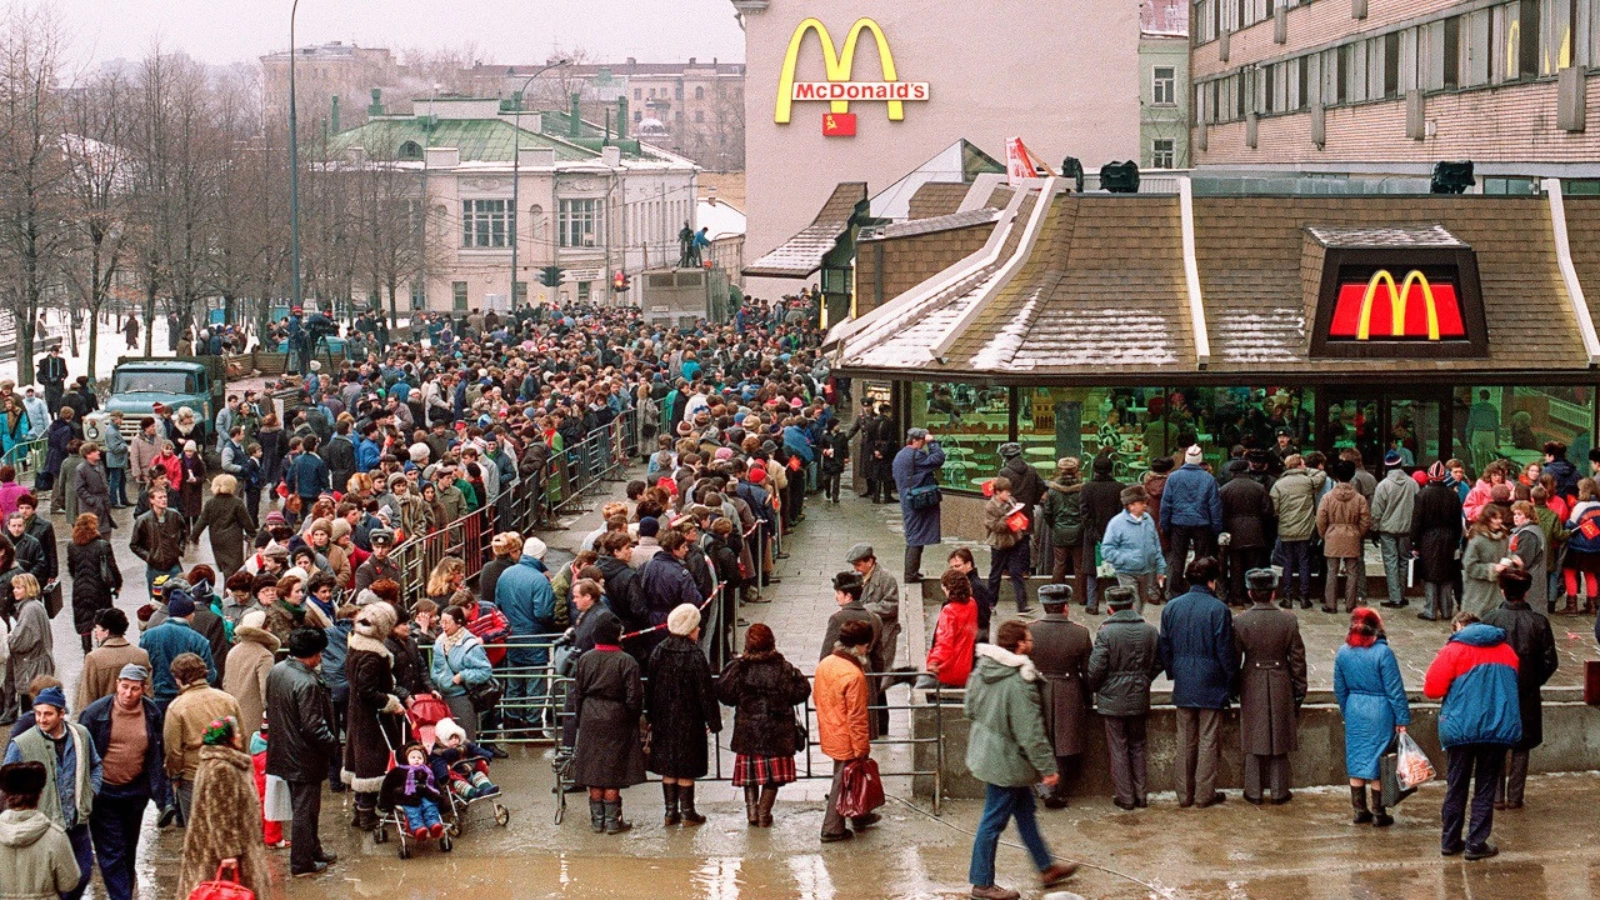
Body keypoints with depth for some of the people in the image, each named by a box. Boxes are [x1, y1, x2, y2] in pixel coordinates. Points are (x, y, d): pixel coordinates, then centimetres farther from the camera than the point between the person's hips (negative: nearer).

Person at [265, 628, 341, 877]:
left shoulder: (276, 671, 2)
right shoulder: (307, 683, -26)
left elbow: (270, 709, 15)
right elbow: (313, 726, -25)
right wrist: (332, 745, -11)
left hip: (283, 751, 9)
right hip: (304, 757, -9)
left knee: (303, 807, 22)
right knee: (305, 809, 3)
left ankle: (313, 850, 36)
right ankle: (302, 863, 12)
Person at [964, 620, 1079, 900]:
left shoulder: (981, 671, 0)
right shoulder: (1019, 682, -27)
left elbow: (969, 708, 13)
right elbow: (1031, 732, -25)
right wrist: (1048, 767, -18)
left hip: (985, 750, 10)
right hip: (1006, 761, -10)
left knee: (1025, 811, 21)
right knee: (994, 821, 3)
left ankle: (1046, 868, 35)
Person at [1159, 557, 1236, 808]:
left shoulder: (1171, 608, 1)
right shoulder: (1219, 609, -12)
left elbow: (1165, 648, 7)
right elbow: (1226, 651, -11)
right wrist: (1231, 680, 1)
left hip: (1183, 685, 4)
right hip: (1211, 684, -4)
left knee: (1185, 740, 11)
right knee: (1208, 740, 4)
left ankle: (1184, 794, 14)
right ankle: (1205, 794, 7)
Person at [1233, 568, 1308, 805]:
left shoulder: (1240, 622, -11)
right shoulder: (1288, 620, -8)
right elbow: (1297, 657, -2)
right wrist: (1299, 689, 8)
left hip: (1252, 687, -1)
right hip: (1281, 687, 1)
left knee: (1254, 739, 9)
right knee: (1279, 738, 11)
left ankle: (1254, 792, 13)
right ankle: (1279, 791, 16)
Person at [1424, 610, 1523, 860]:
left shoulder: (1454, 649, -5)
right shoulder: (1507, 651, 9)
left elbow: (1432, 688, -9)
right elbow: (1514, 687, 22)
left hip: (1461, 729, -2)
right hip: (1499, 729, 2)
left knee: (1456, 787, 10)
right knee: (1486, 789, 7)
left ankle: (1450, 841, 16)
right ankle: (1477, 843, 5)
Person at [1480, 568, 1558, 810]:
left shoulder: (1490, 619, -12)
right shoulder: (1539, 622, -9)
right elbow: (1550, 662, -5)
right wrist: (1534, 681, 12)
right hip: (1527, 695, 1)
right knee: (1521, 747, 12)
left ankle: (1497, 796, 9)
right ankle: (1515, 796, 12)